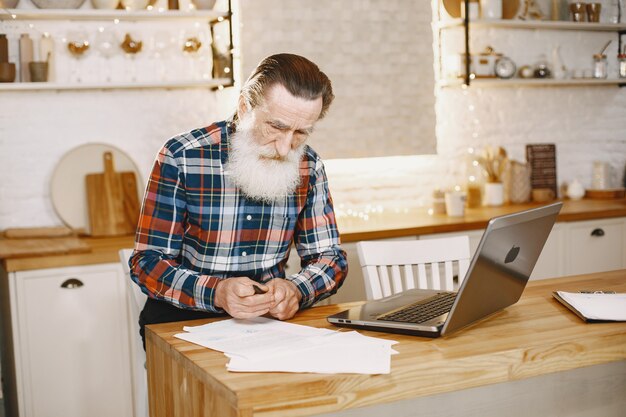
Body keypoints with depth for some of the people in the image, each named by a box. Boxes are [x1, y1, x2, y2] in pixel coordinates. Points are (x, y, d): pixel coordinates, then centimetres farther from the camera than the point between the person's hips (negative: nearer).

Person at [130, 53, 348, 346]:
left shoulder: (308, 167, 0)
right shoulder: (182, 157, -12)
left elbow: (330, 257, 6)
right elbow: (148, 262, -11)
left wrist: (296, 290, -18)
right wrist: (216, 293, -31)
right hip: (185, 316, -2)